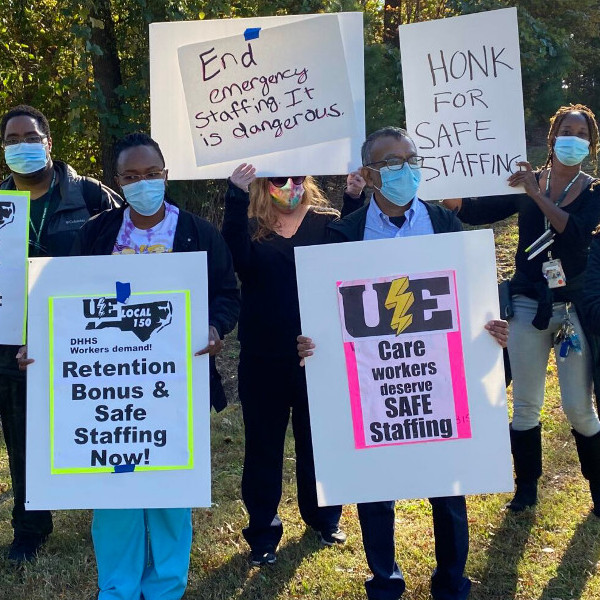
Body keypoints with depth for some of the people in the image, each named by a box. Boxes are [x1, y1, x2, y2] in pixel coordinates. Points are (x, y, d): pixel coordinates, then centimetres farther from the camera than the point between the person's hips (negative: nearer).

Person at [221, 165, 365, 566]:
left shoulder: (325, 220, 2)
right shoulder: (251, 225, 1)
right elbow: (238, 259, -21)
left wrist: (355, 200, -28)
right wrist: (236, 197, -29)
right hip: (263, 358, 0)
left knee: (318, 437, 14)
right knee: (263, 443, 8)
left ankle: (324, 518, 34)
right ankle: (263, 532, 21)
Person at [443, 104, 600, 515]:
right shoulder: (526, 181, 4)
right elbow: (479, 211, -1)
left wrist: (538, 194, -25)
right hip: (528, 306, 2)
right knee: (525, 404, 8)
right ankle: (527, 487, 24)